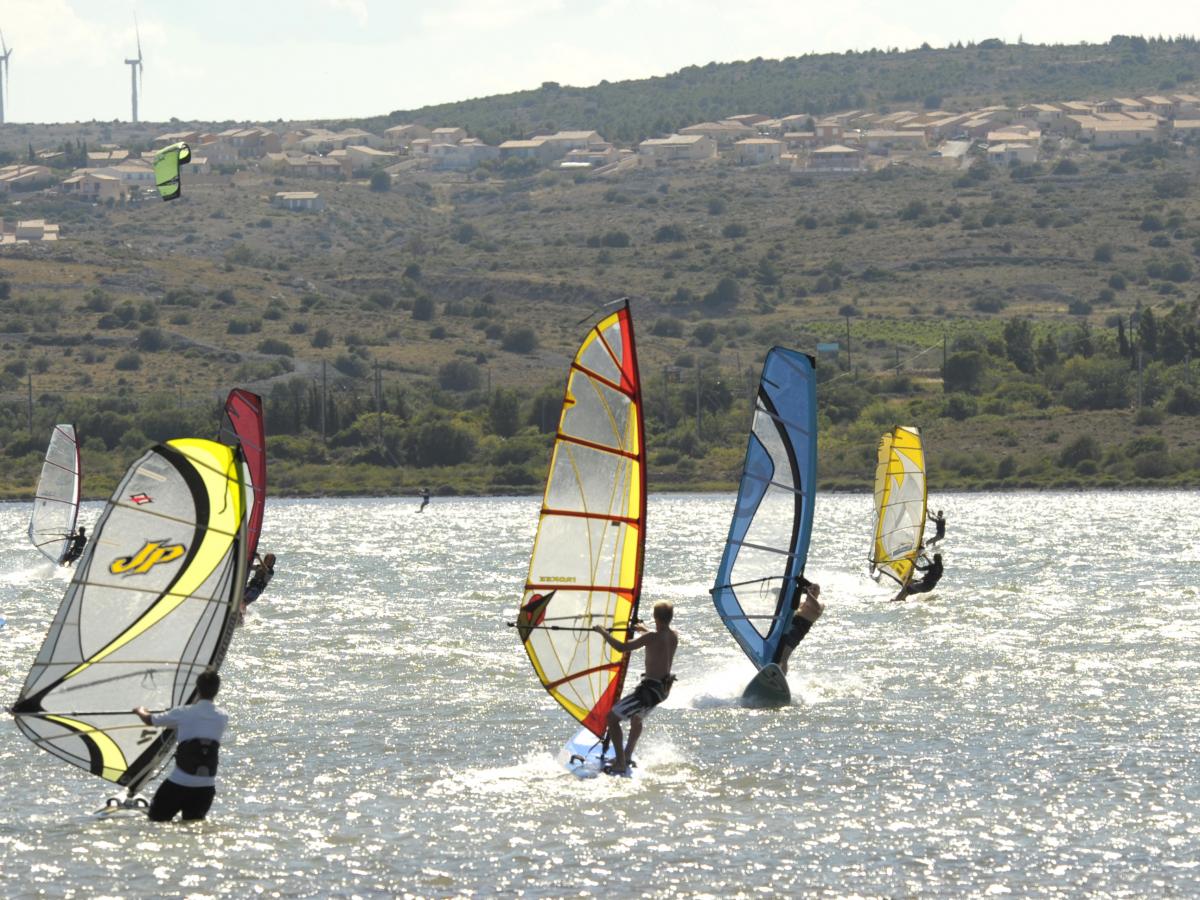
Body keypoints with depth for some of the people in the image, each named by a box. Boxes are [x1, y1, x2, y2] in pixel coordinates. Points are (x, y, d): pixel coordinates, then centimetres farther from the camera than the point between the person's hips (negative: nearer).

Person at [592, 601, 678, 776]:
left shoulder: (651, 637, -22)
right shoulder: (674, 635, 2)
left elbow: (621, 647, -24)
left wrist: (603, 632, -10)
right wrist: (645, 630, 40)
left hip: (649, 689, -9)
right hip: (664, 687, 9)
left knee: (612, 717, -1)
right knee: (637, 717, 35)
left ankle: (620, 764, -5)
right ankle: (627, 756, 43)